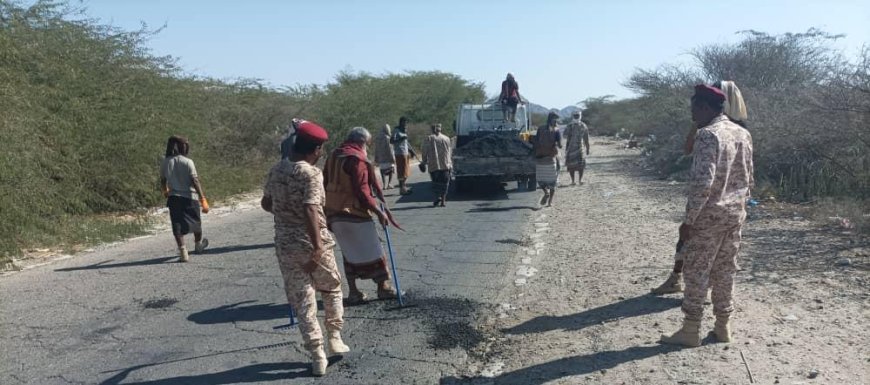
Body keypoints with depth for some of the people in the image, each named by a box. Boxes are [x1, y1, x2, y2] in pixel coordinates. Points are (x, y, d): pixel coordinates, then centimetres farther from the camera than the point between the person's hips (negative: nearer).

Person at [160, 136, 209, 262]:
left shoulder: (165, 162, 0)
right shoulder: (188, 162, -11)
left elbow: (163, 182, 10)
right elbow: (195, 181, -15)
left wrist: (165, 192, 32)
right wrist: (203, 199, -13)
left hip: (174, 197, 2)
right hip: (189, 196, -2)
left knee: (177, 225, 2)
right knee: (196, 222, 19)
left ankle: (182, 251, -10)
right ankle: (198, 244, 39)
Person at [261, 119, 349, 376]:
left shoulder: (276, 170, 6)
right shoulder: (311, 173, -15)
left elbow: (266, 204, 17)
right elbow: (310, 211, -26)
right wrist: (317, 248, -27)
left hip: (285, 246, 5)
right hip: (312, 244, -5)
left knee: (302, 301, 9)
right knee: (332, 289, 21)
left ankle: (318, 357, 12)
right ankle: (335, 339, 24)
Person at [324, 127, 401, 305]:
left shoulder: (333, 156, 12)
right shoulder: (357, 159, -15)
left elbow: (326, 184, 16)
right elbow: (362, 192, -20)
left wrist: (329, 209, 22)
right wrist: (380, 212, -13)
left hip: (334, 213, 8)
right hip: (354, 214, -8)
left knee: (350, 253, 18)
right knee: (372, 252, 6)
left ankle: (353, 292, 19)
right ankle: (383, 288, 16)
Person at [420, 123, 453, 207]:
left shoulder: (429, 139, 0)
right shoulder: (446, 138, 8)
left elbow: (425, 152, 0)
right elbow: (450, 153, 11)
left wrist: (423, 162, 10)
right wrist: (450, 164, 18)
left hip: (434, 165, -2)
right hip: (445, 165, 2)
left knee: (435, 182, 8)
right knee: (444, 183, 6)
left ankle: (438, 196, -13)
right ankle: (442, 201, 5)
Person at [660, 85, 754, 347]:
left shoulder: (707, 135, -18)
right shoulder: (743, 134, 9)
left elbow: (702, 183, -24)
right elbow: (748, 178, 15)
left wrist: (688, 220, -19)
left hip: (709, 216, -8)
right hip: (735, 214, 8)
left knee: (696, 273, 1)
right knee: (725, 271, 15)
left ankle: (691, 331, 8)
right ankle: (723, 326, 23)